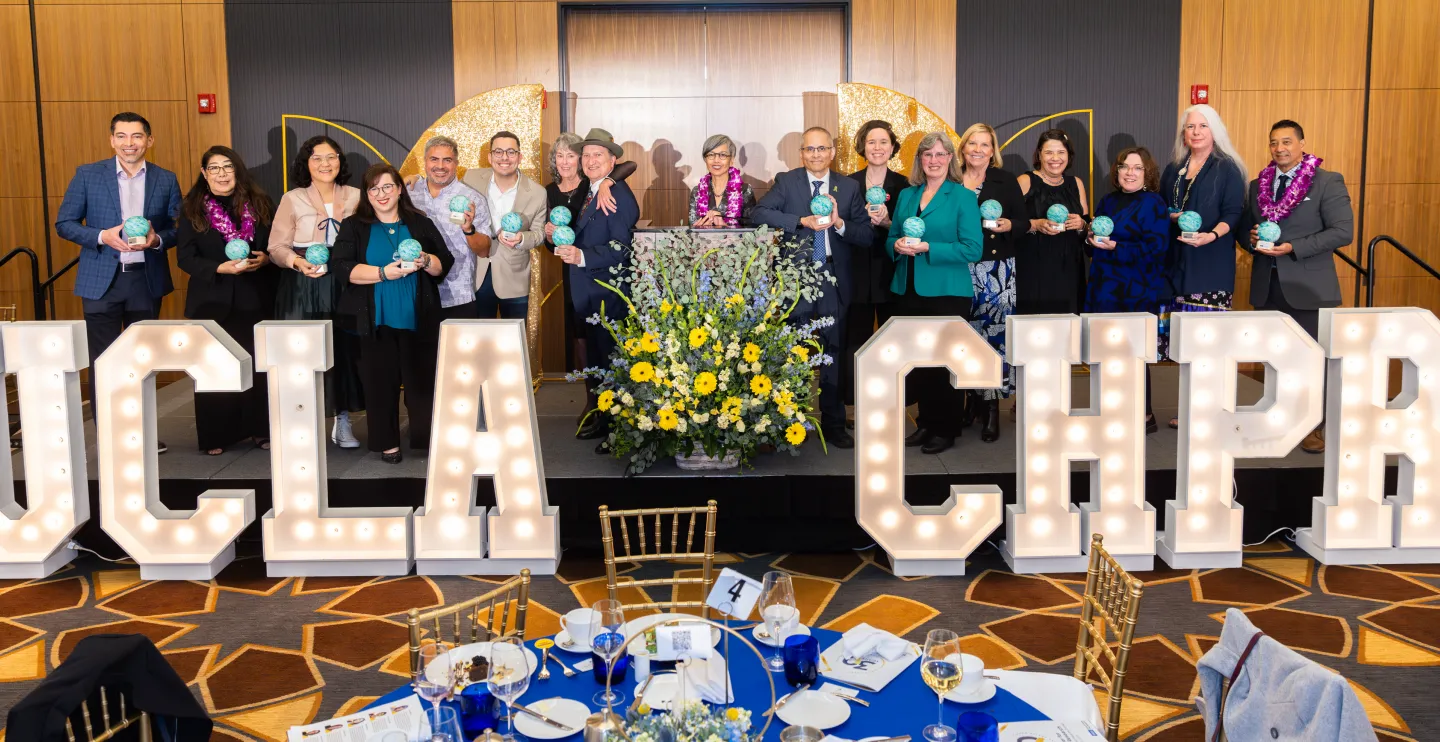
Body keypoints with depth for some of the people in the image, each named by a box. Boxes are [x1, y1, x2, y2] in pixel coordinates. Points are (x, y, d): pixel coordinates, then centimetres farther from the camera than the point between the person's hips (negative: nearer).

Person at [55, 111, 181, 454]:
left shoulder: (166, 180, 4)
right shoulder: (88, 175, 0)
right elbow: (64, 223, 1)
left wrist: (157, 239, -15)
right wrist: (103, 236, -16)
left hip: (147, 280, 2)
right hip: (101, 280, -2)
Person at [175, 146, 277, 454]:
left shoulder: (259, 203, 6)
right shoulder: (193, 209, 1)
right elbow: (185, 257, -5)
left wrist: (265, 259, -13)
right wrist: (220, 269, -19)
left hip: (255, 298, 1)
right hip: (213, 300, -1)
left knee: (257, 364, 4)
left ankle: (260, 429, 14)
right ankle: (215, 435, 9)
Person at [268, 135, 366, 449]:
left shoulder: (355, 196, 9)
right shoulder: (292, 199, 3)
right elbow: (277, 247, 1)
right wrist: (297, 262, -18)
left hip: (344, 286, 2)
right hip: (303, 289, -2)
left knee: (344, 349, 2)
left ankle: (343, 422, 13)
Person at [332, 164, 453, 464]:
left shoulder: (421, 223, 10)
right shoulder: (354, 226, 5)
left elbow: (445, 264, 7)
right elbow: (341, 265, -8)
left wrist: (426, 261, -15)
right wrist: (383, 273, -18)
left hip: (418, 318, 1)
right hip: (375, 321, -1)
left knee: (422, 379, 0)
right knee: (381, 381, 2)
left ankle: (429, 438, 9)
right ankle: (387, 442, 12)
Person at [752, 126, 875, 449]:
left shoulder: (849, 187, 5)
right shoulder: (786, 182, 1)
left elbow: (867, 236, 1)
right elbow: (759, 213, -14)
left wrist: (839, 223, -17)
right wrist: (803, 221, -22)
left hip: (834, 283, 1)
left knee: (833, 355, 9)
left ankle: (833, 425, 21)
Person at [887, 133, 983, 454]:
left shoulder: (963, 197, -5)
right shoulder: (906, 195, 12)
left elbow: (973, 248, -13)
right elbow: (890, 238, 15)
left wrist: (927, 248, -19)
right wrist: (897, 245, -9)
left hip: (947, 292, -5)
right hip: (909, 291, 5)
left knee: (944, 361, 3)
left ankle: (946, 429, 15)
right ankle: (926, 423, 24)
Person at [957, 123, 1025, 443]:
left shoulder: (1005, 181, 4)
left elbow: (1023, 222, 3)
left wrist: (1007, 226, -17)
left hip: (996, 271, -2)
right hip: (960, 270, 2)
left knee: (995, 335, -5)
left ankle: (991, 408, 1)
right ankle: (971, 401, 17)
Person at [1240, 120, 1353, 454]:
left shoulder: (1328, 182, -5)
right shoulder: (1257, 185, 11)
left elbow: (1343, 231, -12)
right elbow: (1244, 227, 17)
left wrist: (1293, 248, -20)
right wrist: (1252, 238, -8)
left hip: (1307, 286, -5)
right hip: (1266, 285, 5)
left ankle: (1314, 427, 10)